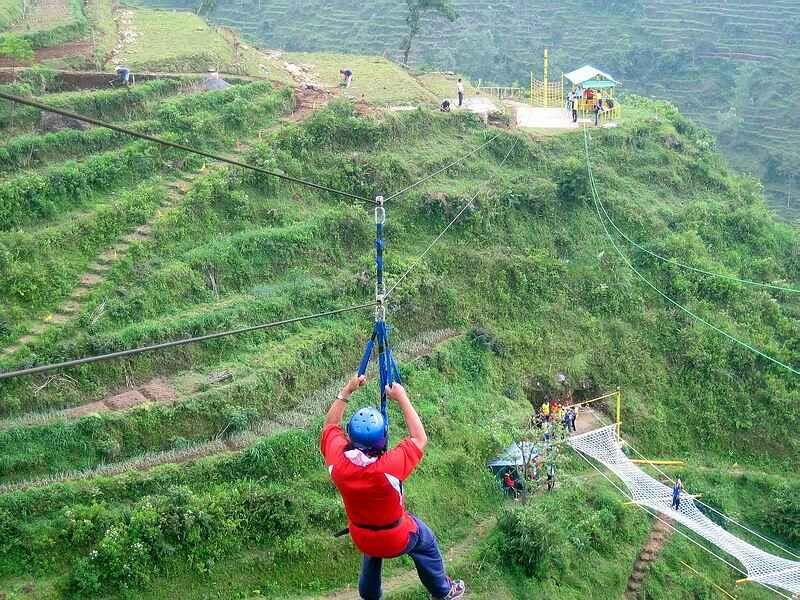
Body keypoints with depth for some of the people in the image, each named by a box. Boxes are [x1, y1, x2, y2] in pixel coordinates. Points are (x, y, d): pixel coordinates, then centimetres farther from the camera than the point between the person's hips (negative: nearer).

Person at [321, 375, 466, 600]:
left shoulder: (337, 460, -29)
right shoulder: (389, 467, -40)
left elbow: (331, 425, -7)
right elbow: (420, 439, -23)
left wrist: (347, 390, -10)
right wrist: (402, 398, -21)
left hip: (360, 538, 3)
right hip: (396, 539, -3)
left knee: (372, 552, 36)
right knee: (427, 543, 27)